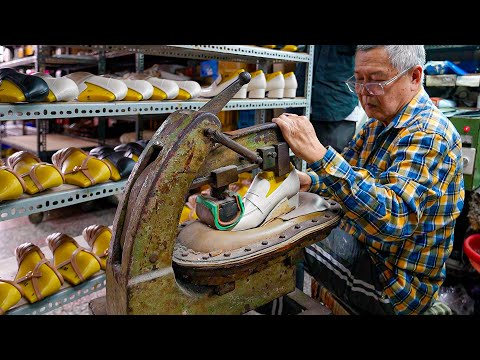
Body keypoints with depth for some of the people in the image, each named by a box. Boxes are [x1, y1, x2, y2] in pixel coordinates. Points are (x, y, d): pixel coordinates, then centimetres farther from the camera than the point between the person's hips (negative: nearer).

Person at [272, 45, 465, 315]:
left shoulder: (428, 134, -25)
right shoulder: (378, 123, 4)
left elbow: (394, 217, -40)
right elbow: (348, 177, 10)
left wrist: (317, 154, -46)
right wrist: (309, 181, -12)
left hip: (394, 283, -8)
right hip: (360, 245, 8)